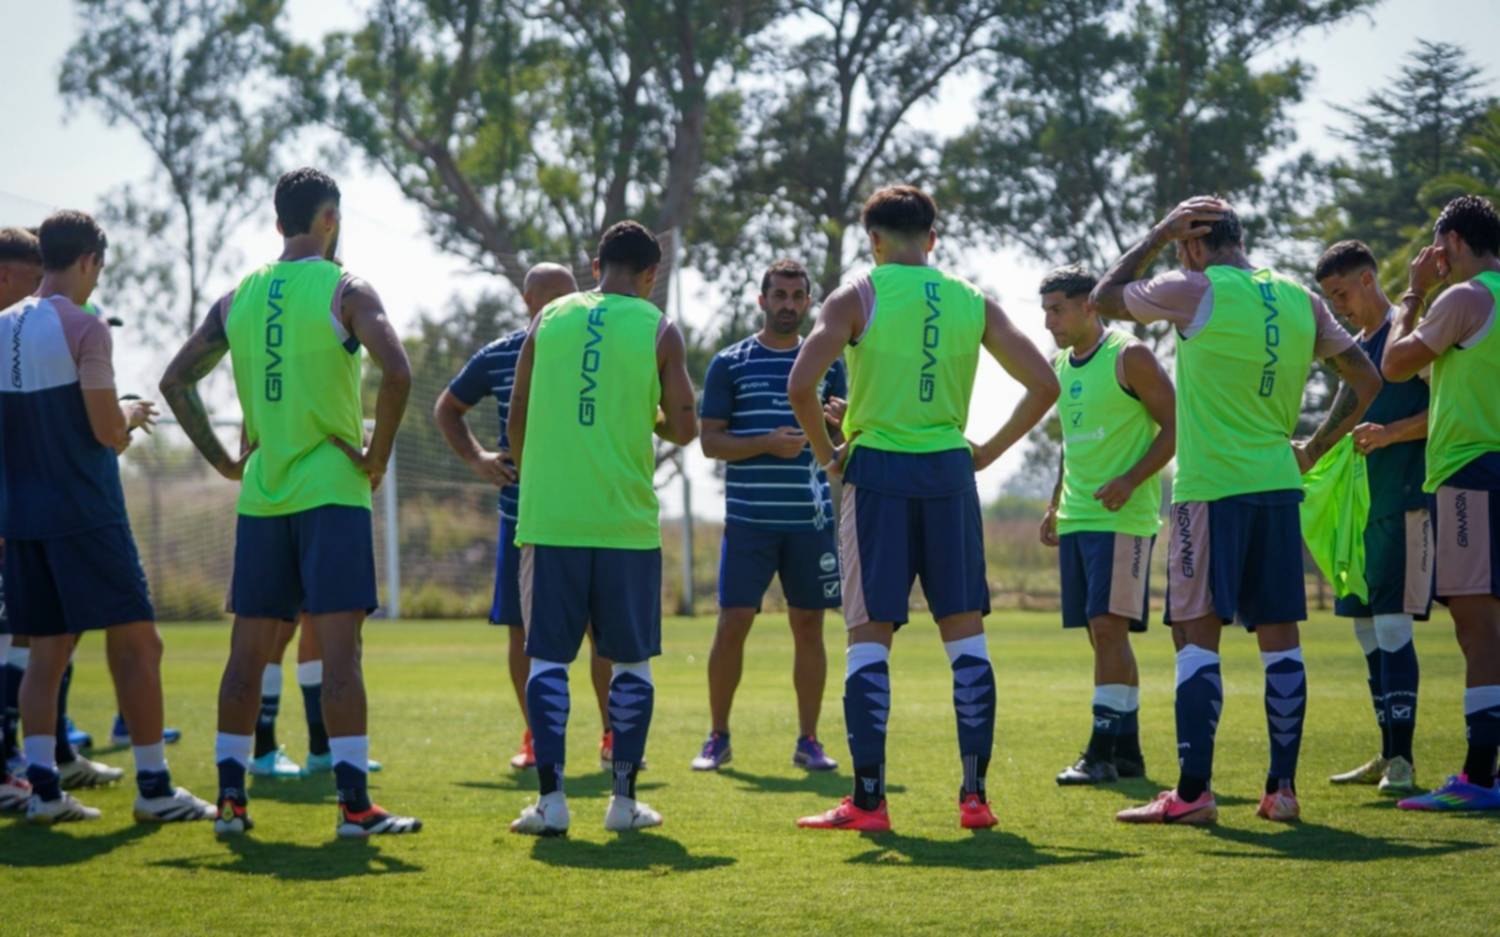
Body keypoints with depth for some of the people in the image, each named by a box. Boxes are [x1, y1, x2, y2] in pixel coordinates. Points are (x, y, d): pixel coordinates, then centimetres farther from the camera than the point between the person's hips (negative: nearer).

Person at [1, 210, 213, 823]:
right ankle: (153, 787, -1)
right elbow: (107, 430, -14)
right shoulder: (83, 329, -11)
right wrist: (133, 414, 6)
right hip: (86, 514, -7)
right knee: (136, 644, -1)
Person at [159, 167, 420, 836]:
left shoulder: (238, 298, 10)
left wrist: (222, 460, 14)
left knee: (249, 650, 10)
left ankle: (230, 798, 11)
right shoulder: (346, 292, -6)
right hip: (332, 490, -5)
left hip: (260, 494, 5)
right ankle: (355, 804, -10)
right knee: (339, 647, -7)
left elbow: (175, 381, 12)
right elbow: (396, 372, -21)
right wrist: (378, 455, -10)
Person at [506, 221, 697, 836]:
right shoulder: (658, 331, 1)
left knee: (548, 658, 5)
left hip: (548, 516, 1)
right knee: (630, 662, 9)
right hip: (626, 520, -1)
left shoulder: (549, 319, 8)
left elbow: (516, 422, 10)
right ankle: (624, 799, 8)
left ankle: (550, 799, -1)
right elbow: (684, 428, 0)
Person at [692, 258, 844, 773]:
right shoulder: (730, 363, 3)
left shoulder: (827, 362, 10)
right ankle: (718, 738, 9)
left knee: (809, 624, 4)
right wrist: (768, 444, -16)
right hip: (748, 518, -2)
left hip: (811, 519, 2)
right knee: (732, 623, -3)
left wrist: (842, 420, -11)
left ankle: (808, 741, 12)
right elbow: (710, 440, -2)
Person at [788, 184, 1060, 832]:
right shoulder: (973, 303, 9)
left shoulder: (855, 299, -2)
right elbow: (1043, 385, 7)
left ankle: (868, 799, -1)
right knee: (965, 634, 8)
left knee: (870, 637, 1)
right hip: (949, 470, 3)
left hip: (878, 469, -2)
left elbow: (800, 386, -13)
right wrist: (989, 450, 13)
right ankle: (975, 795, 6)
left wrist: (826, 454, 0)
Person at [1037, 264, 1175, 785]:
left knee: (1109, 627, -14)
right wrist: (1055, 506, 20)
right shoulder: (1058, 367, 15)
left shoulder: (1128, 357, -8)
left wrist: (1131, 480, -20)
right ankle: (1127, 752, 13)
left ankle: (1103, 751, -13)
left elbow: (1174, 426, -9)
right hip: (1075, 518, 8)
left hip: (1123, 517, -8)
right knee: (1101, 634, 8)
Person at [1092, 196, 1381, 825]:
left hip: (1210, 489, -5)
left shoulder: (1195, 292, -7)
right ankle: (1282, 788, 9)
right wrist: (1312, 450, 19)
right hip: (1279, 486, 5)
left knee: (1197, 635, -4)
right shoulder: (1300, 300, 10)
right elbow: (1367, 382, 14)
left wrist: (1159, 234, 11)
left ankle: (1192, 792, -7)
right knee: (1279, 637, 8)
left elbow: (1103, 298, 7)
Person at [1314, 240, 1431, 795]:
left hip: (1403, 499, -9)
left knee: (1391, 624, -14)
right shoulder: (1352, 348, 19)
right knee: (1366, 628, 9)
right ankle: (1388, 756, 16)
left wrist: (1389, 433, -24)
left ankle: (1402, 760, -13)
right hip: (1361, 501, 9)